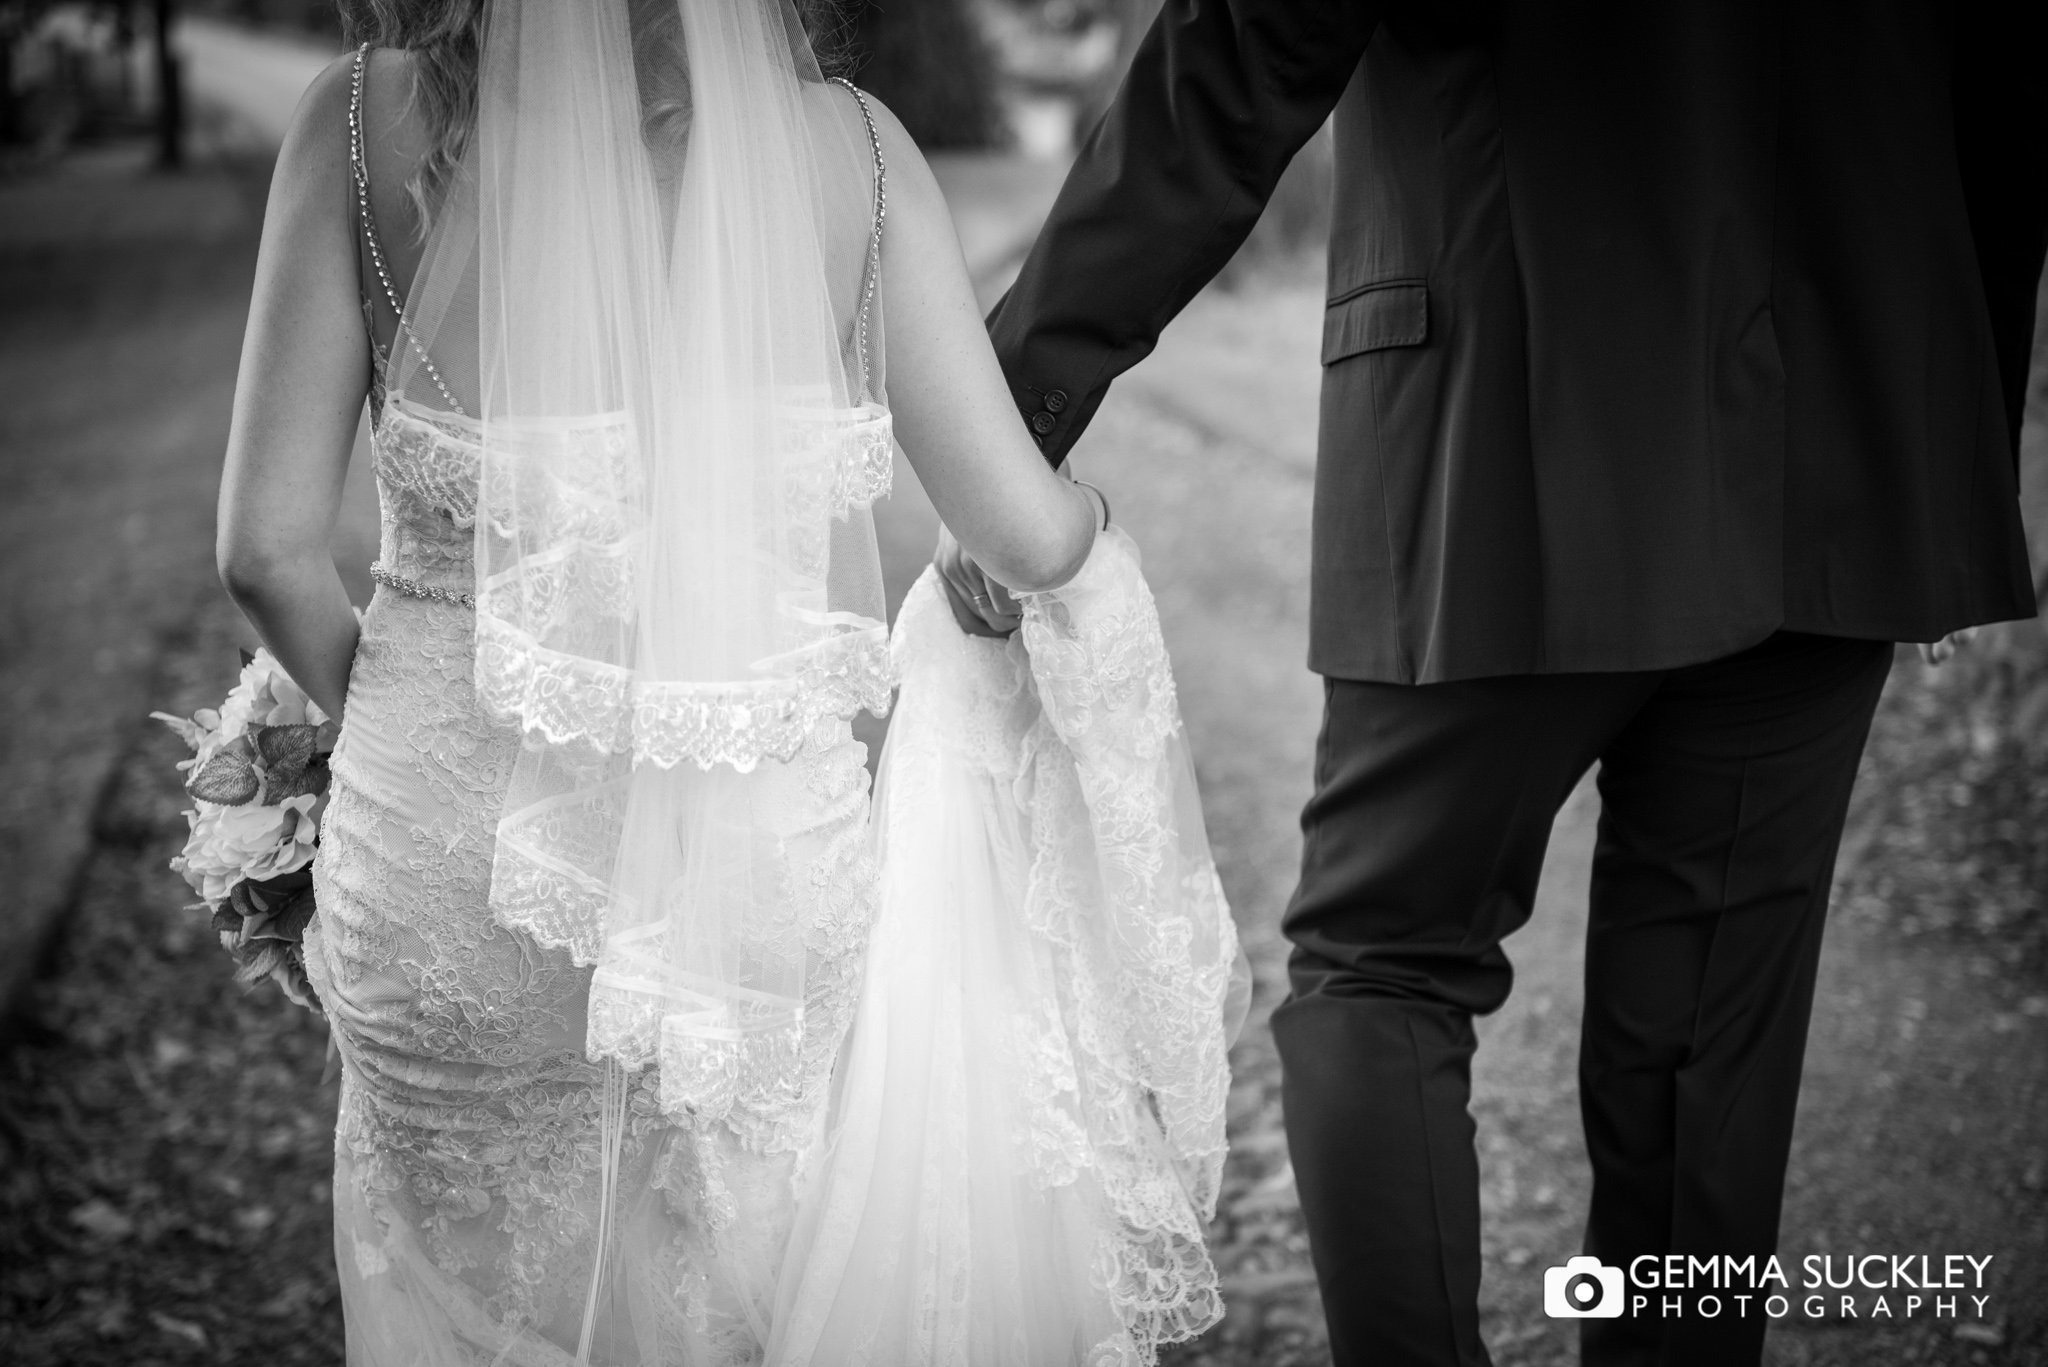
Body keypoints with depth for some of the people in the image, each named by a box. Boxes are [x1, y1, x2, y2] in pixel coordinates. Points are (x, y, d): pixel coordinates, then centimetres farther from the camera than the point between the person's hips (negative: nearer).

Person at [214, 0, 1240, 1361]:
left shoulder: (368, 123, -7)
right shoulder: (848, 140, -6)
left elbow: (269, 545, -8)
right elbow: (1028, 534, -3)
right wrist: (1091, 514, 20)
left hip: (458, 844, -1)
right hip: (776, 859, 1)